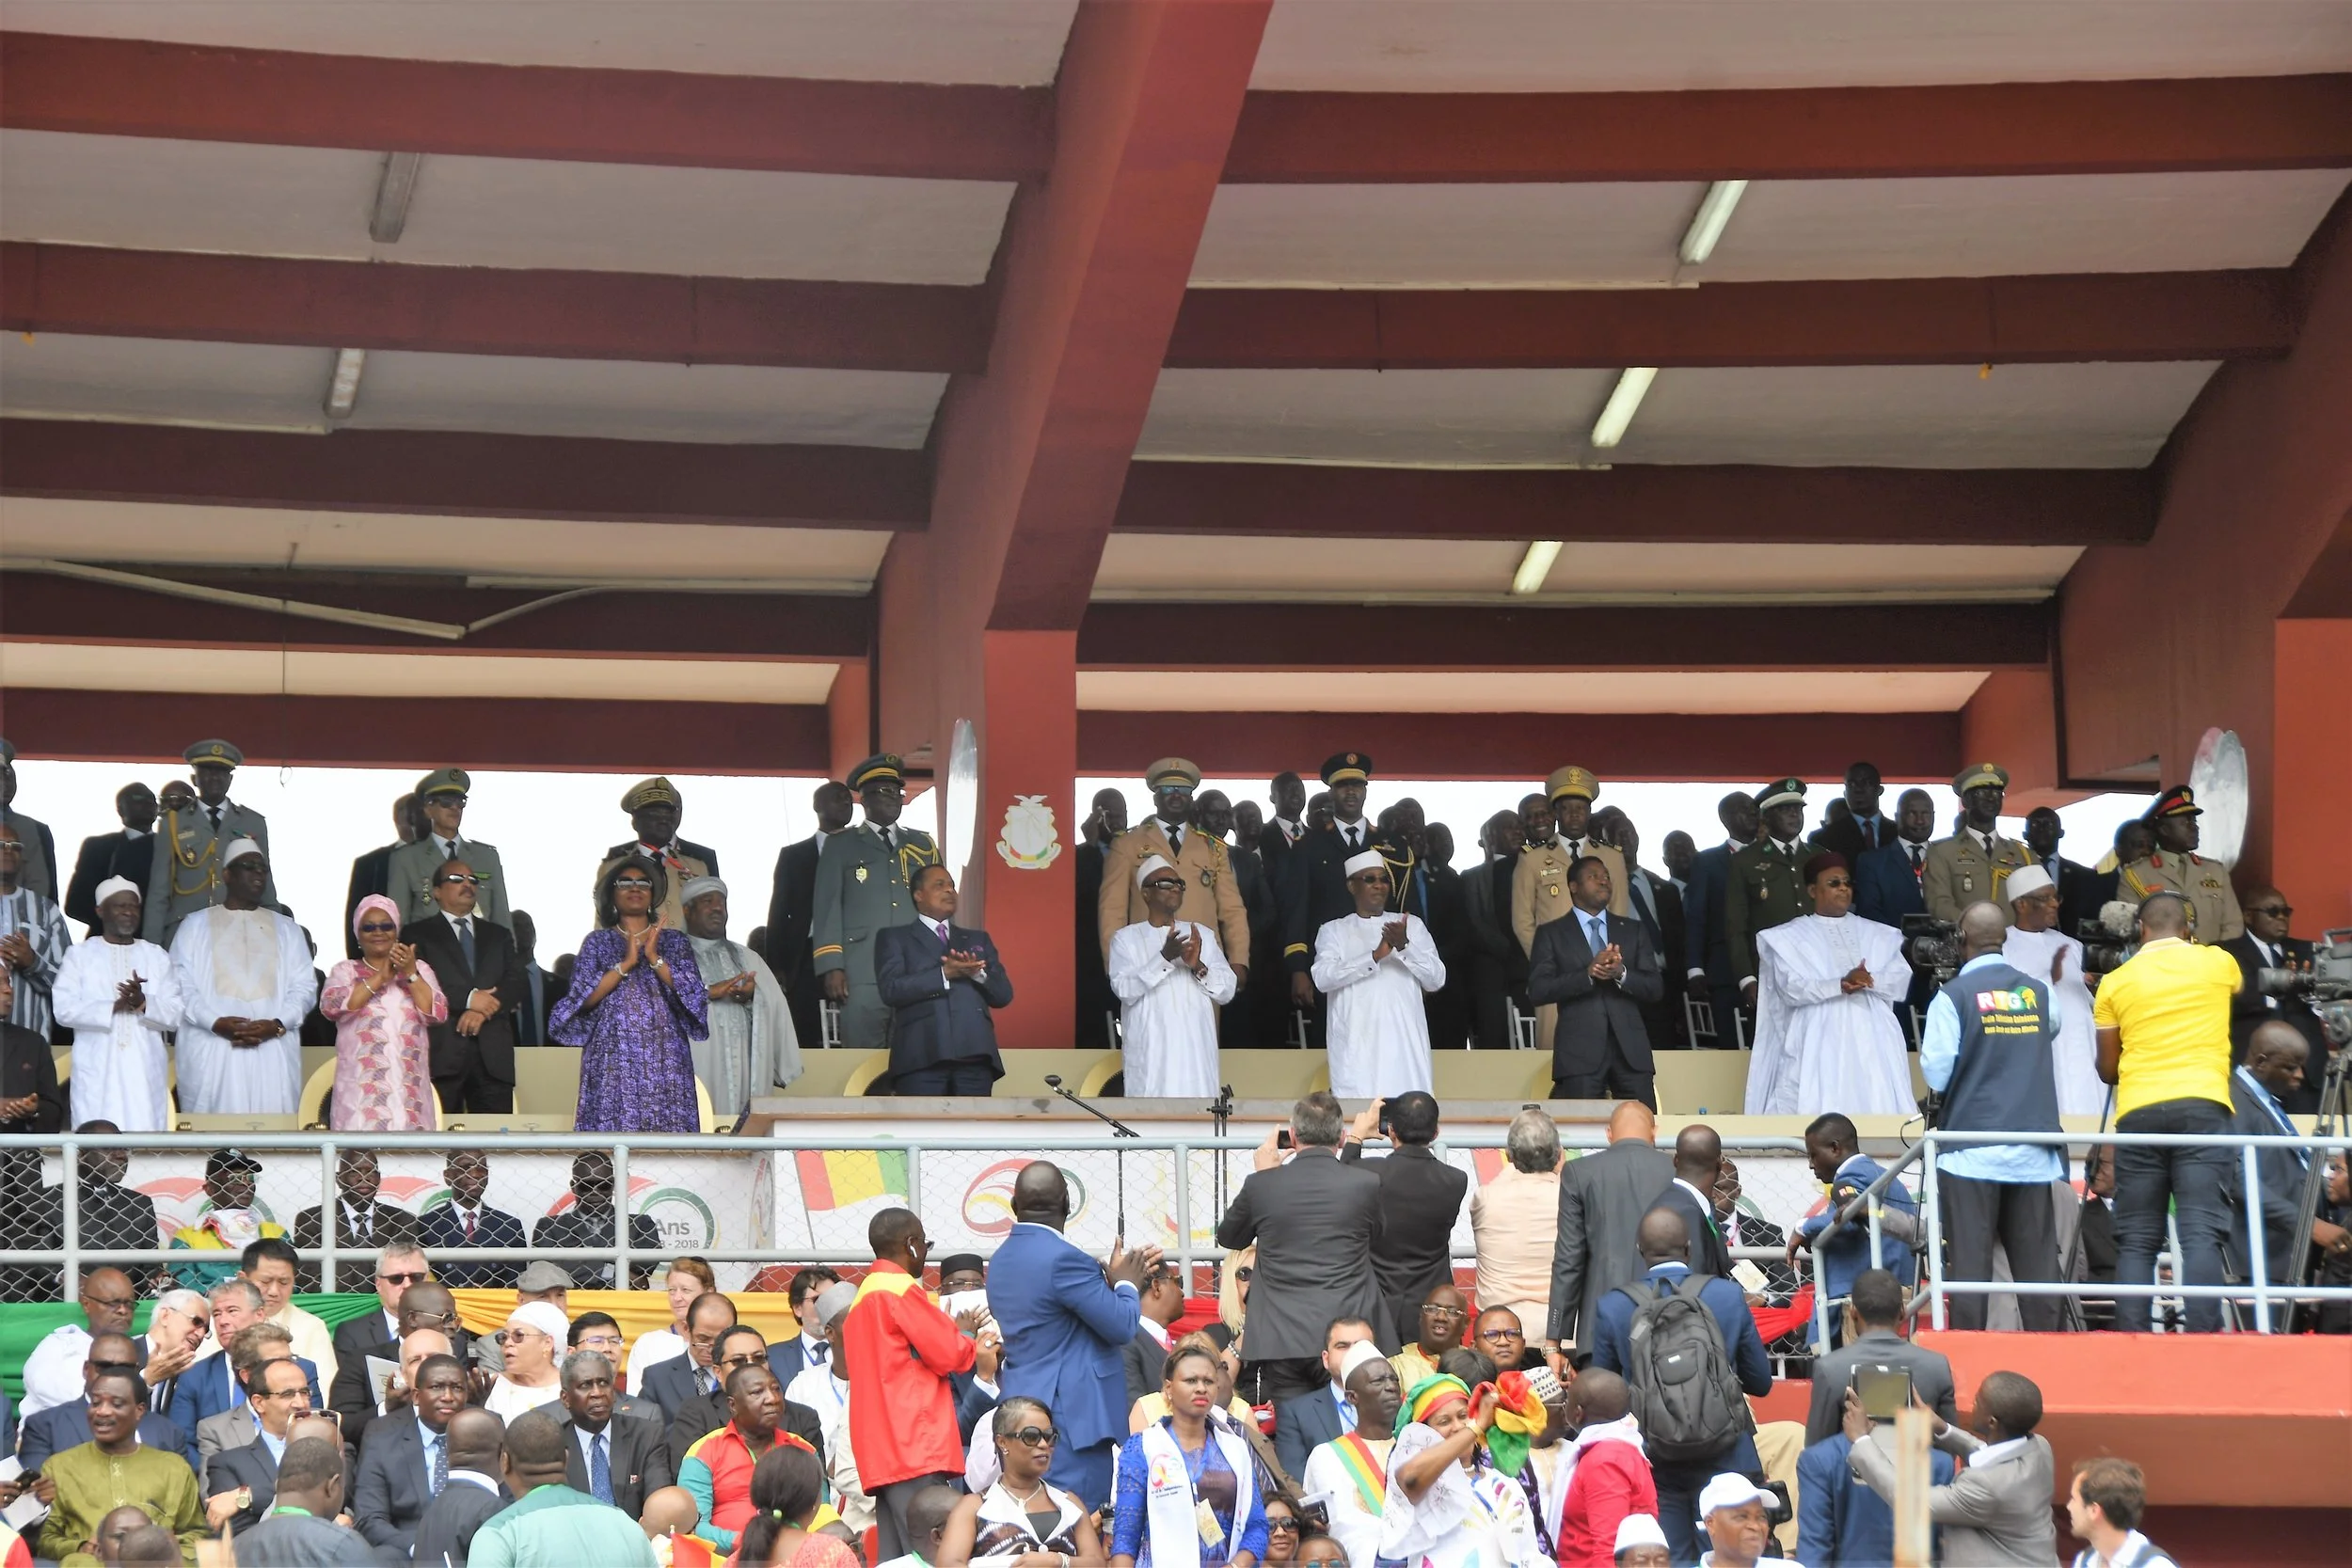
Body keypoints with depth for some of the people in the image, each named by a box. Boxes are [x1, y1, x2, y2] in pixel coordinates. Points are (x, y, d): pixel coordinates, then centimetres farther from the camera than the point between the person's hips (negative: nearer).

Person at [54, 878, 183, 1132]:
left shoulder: (158, 957, 13)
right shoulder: (79, 956, 7)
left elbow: (175, 1016, 5)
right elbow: (65, 1010, -4)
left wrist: (144, 1003, -15)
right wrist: (114, 1007, -16)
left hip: (145, 1071, 2)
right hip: (97, 1072, -2)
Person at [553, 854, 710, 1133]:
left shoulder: (674, 941, 13)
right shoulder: (597, 942, 10)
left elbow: (692, 993, 0)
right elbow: (584, 998, -2)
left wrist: (654, 958, -10)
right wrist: (626, 963, -10)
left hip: (665, 1060, 1)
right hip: (614, 1059, -1)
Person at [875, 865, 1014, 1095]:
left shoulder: (978, 939, 27)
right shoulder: (894, 938, 15)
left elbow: (1004, 994, 17)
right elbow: (891, 989, -2)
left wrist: (976, 973, -4)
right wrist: (944, 974, -10)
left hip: (974, 1053, 4)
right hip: (922, 1055, -4)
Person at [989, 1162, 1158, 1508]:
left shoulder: (1003, 1258, 12)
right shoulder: (1062, 1258, -16)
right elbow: (1122, 1326, -15)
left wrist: (1115, 1280, 21)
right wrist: (1127, 1284, 3)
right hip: (1072, 1413, -9)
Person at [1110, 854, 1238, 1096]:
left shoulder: (1202, 935, 17)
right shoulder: (1126, 938, 7)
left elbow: (1227, 991, 9)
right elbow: (1124, 989, -8)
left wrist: (1198, 966, -10)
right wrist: (1165, 957, -19)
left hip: (1196, 1049, 3)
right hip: (1149, 1052, -3)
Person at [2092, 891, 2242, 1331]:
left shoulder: (2116, 982, 10)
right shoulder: (2217, 963, 11)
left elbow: (2107, 1069, 14)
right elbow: (2239, 991, 36)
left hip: (2138, 1113, 1)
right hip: (2203, 1106, -1)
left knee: (2136, 1240, 4)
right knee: (2201, 1232, -8)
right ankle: (2202, 1338, -19)